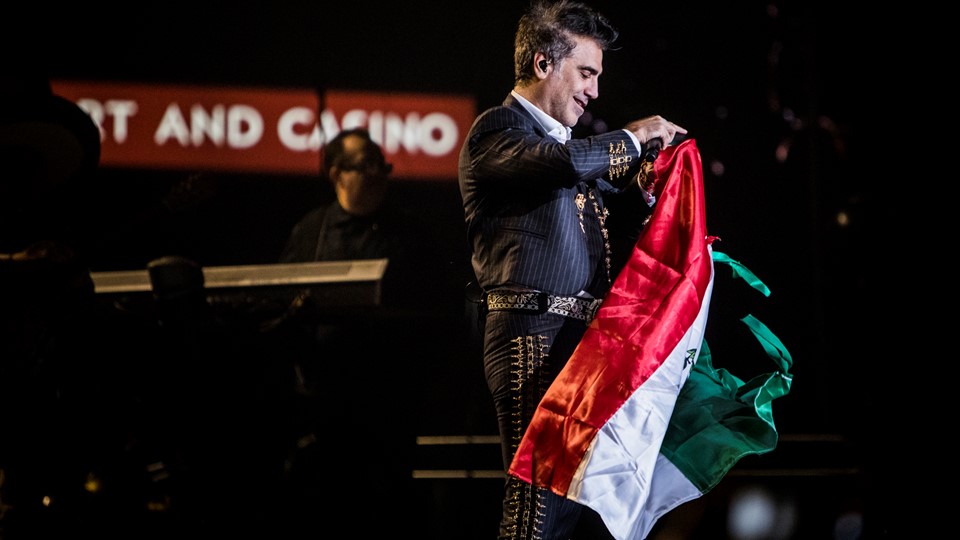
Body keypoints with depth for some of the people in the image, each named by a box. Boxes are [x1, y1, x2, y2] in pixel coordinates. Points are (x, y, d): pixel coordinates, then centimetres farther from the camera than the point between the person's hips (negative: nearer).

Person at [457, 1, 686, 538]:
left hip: (586, 340, 9)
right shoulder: (499, 129, -2)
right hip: (535, 337, -9)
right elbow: (566, 161, -23)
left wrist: (641, 191, 10)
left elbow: (603, 226, 30)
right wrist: (631, 138, -7)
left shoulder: (560, 139, 25)